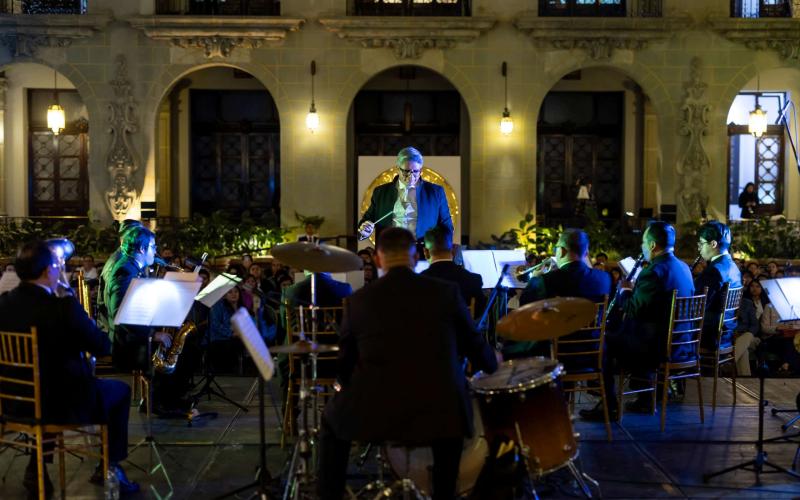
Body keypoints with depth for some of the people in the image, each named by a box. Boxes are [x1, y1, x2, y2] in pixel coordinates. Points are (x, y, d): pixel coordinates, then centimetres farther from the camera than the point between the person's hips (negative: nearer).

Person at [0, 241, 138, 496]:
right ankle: (110, 467, 24)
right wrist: (88, 325, 8)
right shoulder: (64, 307, -23)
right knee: (120, 390, 20)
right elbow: (102, 347, -12)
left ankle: (36, 470, 33)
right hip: (63, 404, -5)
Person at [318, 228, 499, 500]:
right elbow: (473, 345, 11)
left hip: (373, 414, 0)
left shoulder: (358, 300, 0)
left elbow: (345, 366, 10)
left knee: (332, 418, 29)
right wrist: (492, 362, 34)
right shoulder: (446, 292, -2)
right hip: (438, 412, 0)